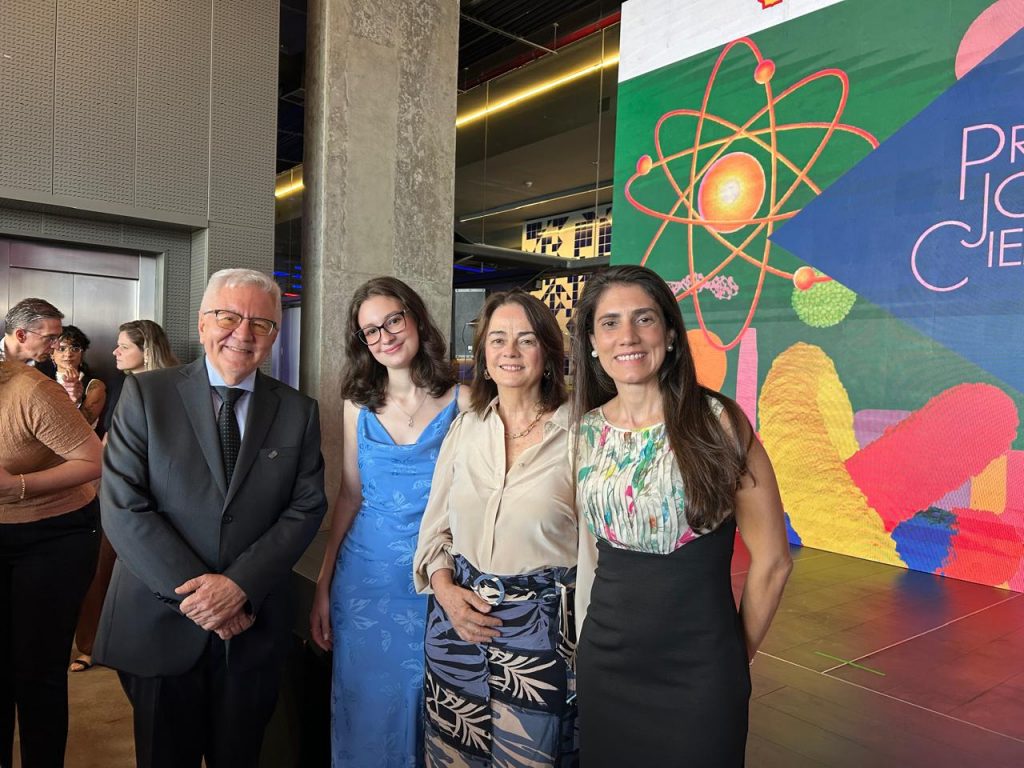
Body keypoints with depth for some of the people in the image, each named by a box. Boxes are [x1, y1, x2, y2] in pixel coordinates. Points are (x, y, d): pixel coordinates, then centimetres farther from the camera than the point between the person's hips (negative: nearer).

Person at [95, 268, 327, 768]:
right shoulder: (145, 394, -5)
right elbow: (123, 507, -11)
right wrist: (195, 594, -16)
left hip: (252, 628, 2)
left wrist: (241, 584, -16)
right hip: (158, 626, -1)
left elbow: (306, 508, -4)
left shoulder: (298, 412, 0)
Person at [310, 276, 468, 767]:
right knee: (364, 709, 14)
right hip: (364, 576, 2)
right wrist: (323, 587, 7)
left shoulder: (461, 400, -6)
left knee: (419, 706, 12)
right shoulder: (359, 406, 3)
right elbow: (350, 495, 8)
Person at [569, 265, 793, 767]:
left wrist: (736, 657, 3)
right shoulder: (586, 430, -1)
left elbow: (771, 560, -7)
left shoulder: (716, 421, -13)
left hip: (699, 672, -3)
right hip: (603, 663, 4)